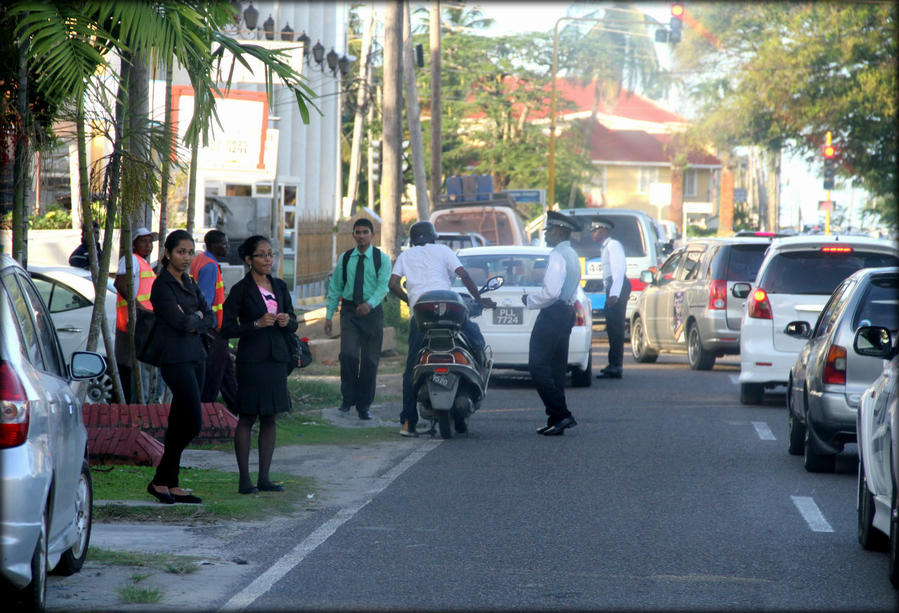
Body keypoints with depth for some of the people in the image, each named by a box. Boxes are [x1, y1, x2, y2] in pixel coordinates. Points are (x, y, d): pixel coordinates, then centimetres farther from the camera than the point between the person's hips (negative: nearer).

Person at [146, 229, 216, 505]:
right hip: (176, 360, -8)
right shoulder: (162, 285, -9)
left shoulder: (189, 283, 16)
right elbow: (179, 321, -17)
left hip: (195, 356, 8)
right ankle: (160, 480, -2)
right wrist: (198, 318, 0)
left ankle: (170, 484, 11)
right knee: (193, 423, -12)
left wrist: (193, 321, -8)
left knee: (179, 425, 8)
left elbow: (211, 318, 9)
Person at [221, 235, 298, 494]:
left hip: (276, 358, 5)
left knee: (269, 419, 6)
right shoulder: (241, 290, -4)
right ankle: (244, 479, -1)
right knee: (247, 418, -3)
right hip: (251, 359, -5)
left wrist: (287, 321, -5)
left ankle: (264, 477, 10)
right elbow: (227, 328, -7)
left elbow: (293, 325, 18)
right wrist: (256, 324, -18)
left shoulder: (280, 287, 12)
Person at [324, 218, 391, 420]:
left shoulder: (382, 259, 0)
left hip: (372, 311, -1)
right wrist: (329, 315, 5)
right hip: (349, 311, 1)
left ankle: (364, 405, 12)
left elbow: (383, 285, -12)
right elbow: (335, 288, 11)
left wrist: (370, 304, -30)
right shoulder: (345, 259, 8)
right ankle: (348, 397, -2)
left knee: (370, 360, 3)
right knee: (348, 354, -16)